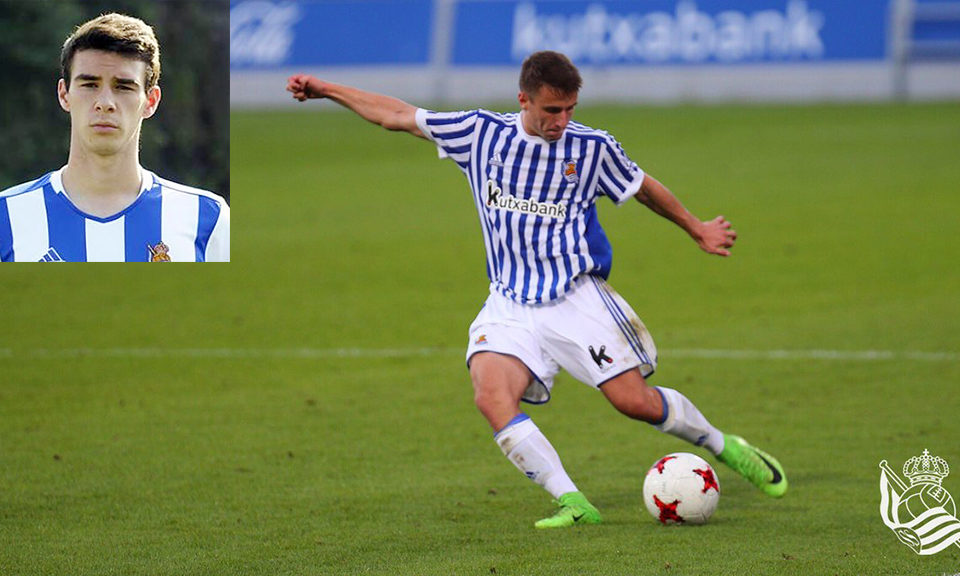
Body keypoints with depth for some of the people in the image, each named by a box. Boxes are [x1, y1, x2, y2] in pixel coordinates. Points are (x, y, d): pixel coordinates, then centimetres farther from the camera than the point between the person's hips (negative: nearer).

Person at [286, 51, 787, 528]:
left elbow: (644, 188, 17)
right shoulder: (482, 133, 1)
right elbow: (398, 116, 9)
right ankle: (572, 503, -25)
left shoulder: (592, 147, -1)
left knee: (636, 402, -11)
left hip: (578, 297, -1)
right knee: (491, 396, -25)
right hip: (510, 305, 2)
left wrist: (697, 230, 26)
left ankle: (725, 447, 18)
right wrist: (326, 90, 10)